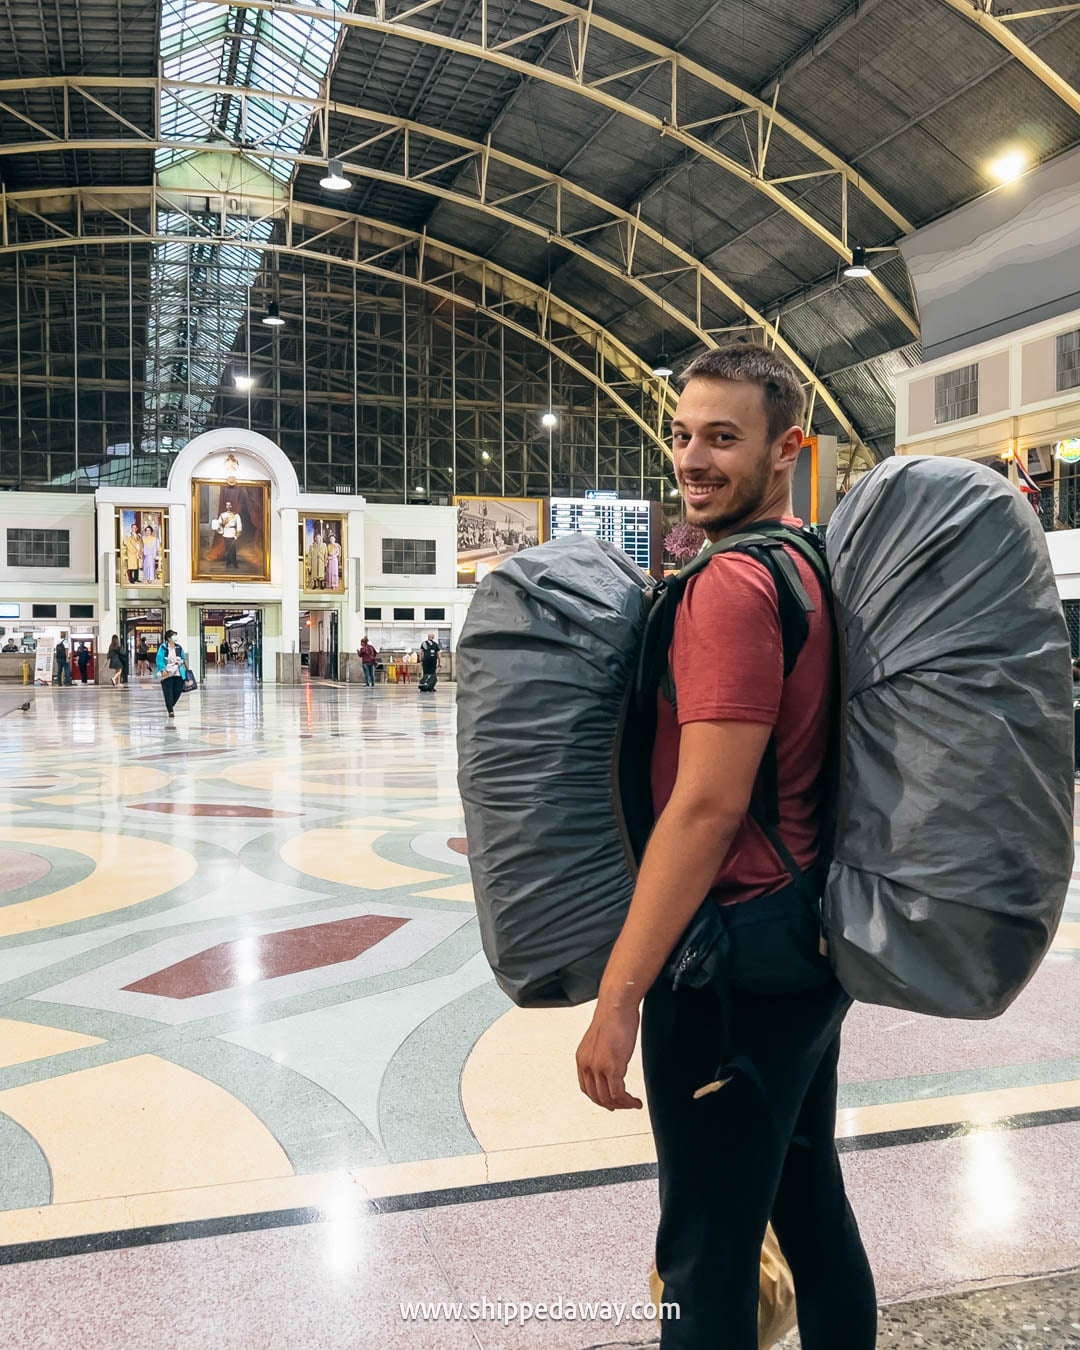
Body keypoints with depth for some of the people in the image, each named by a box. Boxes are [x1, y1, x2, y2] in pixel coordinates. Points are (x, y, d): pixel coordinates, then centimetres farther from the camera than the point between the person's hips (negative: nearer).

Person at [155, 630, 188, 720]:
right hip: (167, 673, -5)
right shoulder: (163, 647, -6)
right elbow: (159, 659, -10)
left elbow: (184, 657, 21)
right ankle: (170, 711, 0)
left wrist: (182, 661, 2)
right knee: (168, 692, -4)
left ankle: (169, 706, 25)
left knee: (178, 691, 2)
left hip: (178, 673, 5)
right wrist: (163, 670, -18)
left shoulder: (179, 647, 10)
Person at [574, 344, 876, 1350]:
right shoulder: (813, 569, 9)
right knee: (809, 1198, 23)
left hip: (735, 962, -9)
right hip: (808, 944, 9)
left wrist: (619, 994, -20)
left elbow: (707, 807, -24)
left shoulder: (732, 585, -19)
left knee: (709, 1246, 5)